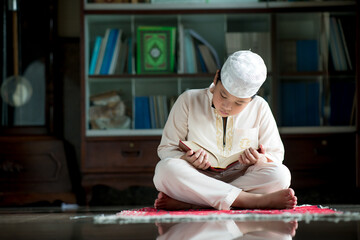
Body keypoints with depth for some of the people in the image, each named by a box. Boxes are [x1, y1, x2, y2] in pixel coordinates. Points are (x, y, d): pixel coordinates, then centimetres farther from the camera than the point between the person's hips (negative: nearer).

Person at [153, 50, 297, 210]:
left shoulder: (259, 108, 6)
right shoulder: (188, 101, 2)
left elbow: (276, 154, 10)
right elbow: (166, 148, 4)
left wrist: (261, 160, -15)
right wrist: (186, 160, -19)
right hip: (198, 181, -1)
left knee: (281, 175, -30)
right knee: (165, 169, -34)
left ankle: (190, 204, -35)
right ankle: (252, 200, -38)